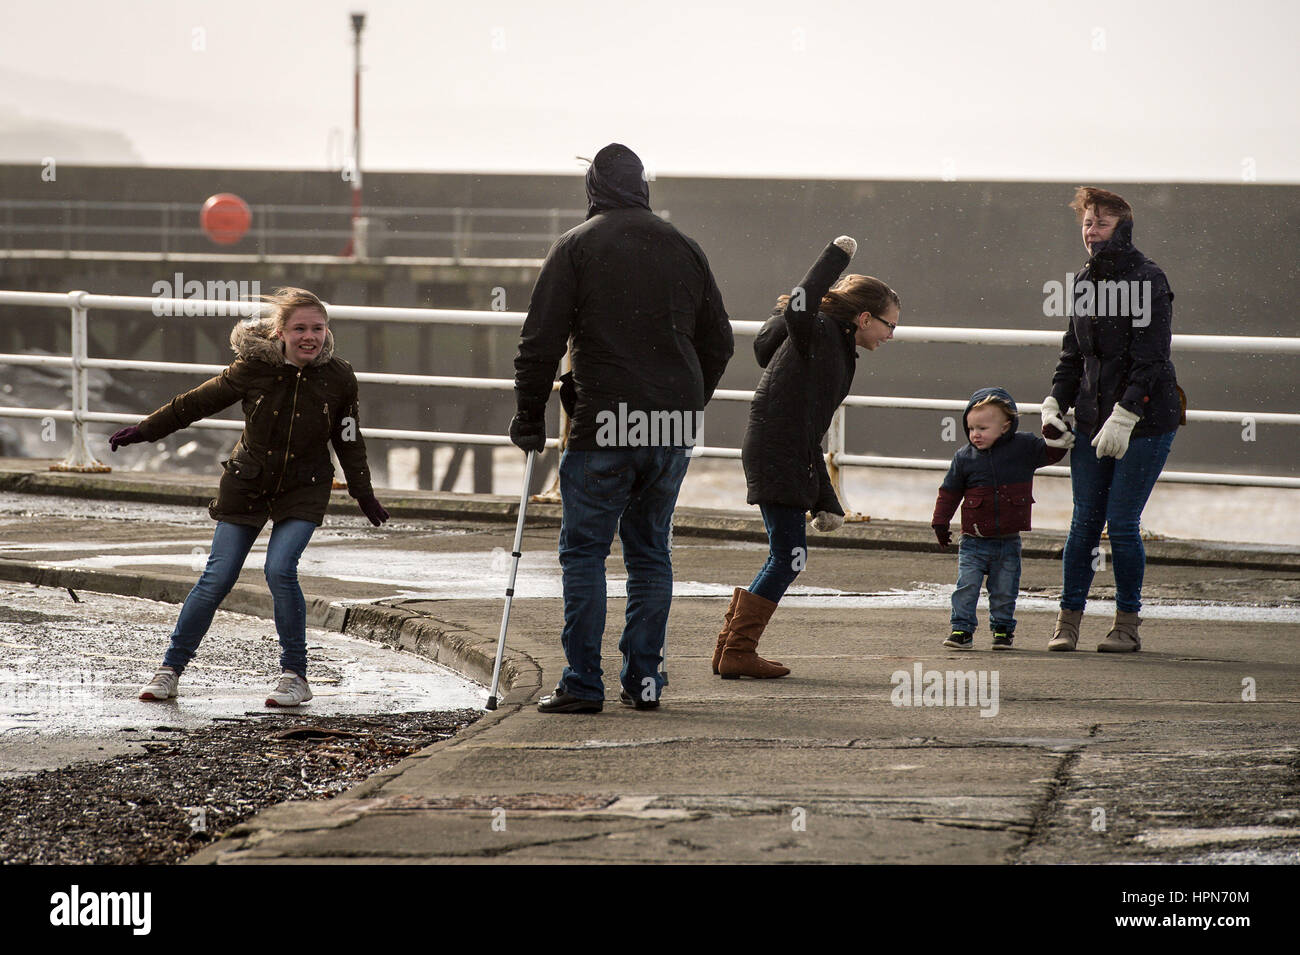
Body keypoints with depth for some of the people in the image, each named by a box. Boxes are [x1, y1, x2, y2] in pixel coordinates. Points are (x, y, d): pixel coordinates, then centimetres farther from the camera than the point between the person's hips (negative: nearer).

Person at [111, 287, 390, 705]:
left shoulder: (338, 378, -10)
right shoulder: (254, 368, -13)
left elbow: (349, 442, 5)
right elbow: (197, 402, -1)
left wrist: (365, 496, 10)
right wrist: (145, 430, 5)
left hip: (304, 490, -1)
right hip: (247, 483, 1)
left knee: (280, 569, -19)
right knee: (218, 577, -3)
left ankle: (295, 676, -5)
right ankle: (171, 668, 12)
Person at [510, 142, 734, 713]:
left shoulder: (576, 247, -2)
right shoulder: (683, 249, 11)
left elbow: (540, 343, -5)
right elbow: (718, 341, 16)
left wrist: (530, 418, 4)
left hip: (605, 425, -4)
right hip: (675, 428, 4)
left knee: (584, 550, 2)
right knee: (650, 550, 13)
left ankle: (583, 683, -2)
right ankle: (644, 678, 12)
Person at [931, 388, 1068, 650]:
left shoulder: (1024, 446, -3)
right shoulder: (964, 456, -1)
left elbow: (1050, 454, 6)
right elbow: (949, 491, 7)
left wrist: (1055, 437, -15)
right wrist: (940, 523, 7)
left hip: (1008, 540, 0)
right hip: (974, 540, 0)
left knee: (1004, 591, 7)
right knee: (966, 585, -8)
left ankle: (1003, 629, 23)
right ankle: (962, 629, 1)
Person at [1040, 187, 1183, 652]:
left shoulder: (1148, 280, -12)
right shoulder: (1085, 281, 10)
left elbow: (1150, 358, -17)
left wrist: (1124, 416, -23)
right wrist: (1054, 404, 7)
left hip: (1145, 418, -6)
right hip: (1093, 418, 6)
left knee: (1122, 523, -6)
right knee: (1084, 522, 3)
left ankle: (1127, 625, 6)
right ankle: (1067, 621, 8)